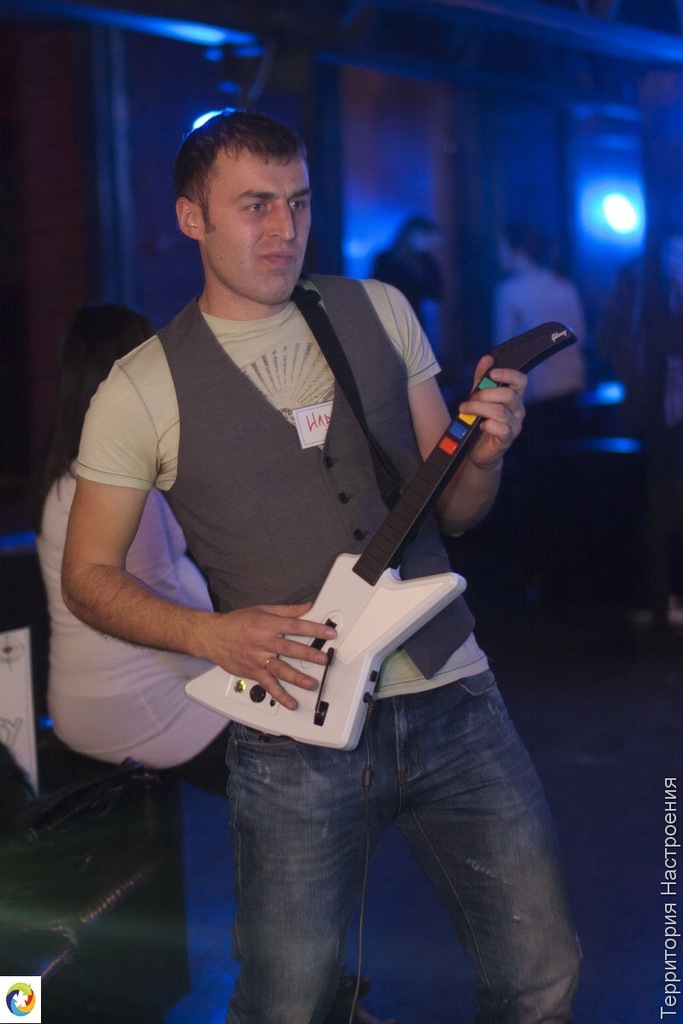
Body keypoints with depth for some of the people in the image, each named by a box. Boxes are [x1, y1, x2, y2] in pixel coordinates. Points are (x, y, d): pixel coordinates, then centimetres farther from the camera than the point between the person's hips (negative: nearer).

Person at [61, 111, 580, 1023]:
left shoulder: (382, 314, 7)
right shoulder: (145, 388, -3)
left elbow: (449, 511, 13)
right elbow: (89, 575, 3)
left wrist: (485, 454, -9)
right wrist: (212, 633, -13)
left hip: (453, 699, 3)